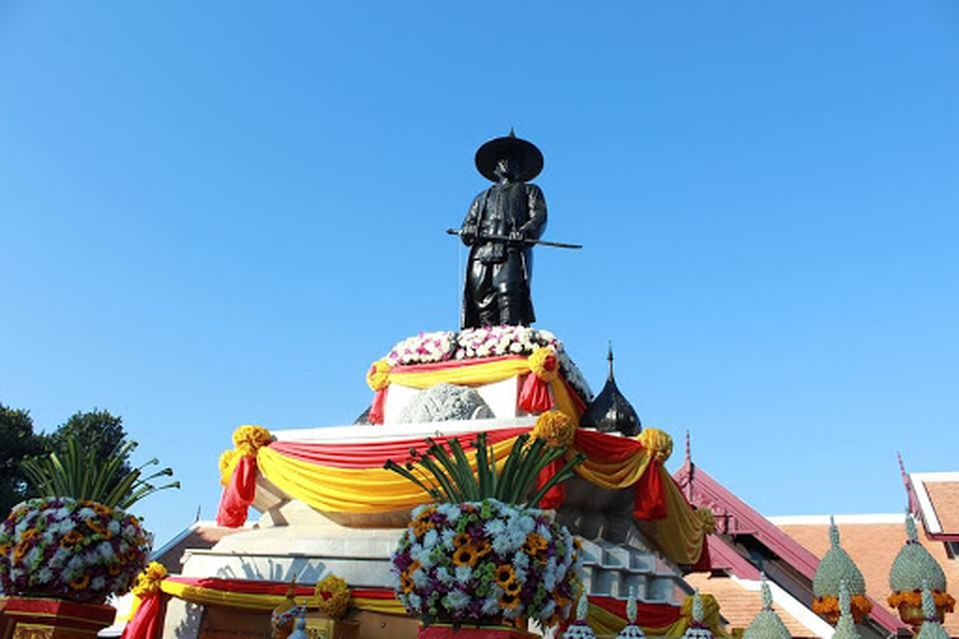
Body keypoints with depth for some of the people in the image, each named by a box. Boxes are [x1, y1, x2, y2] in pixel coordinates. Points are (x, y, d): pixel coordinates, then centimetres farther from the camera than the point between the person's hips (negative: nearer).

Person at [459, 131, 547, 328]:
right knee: (480, 298, -13)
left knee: (508, 293, -24)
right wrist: (467, 231, -2)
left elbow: (539, 217, 8)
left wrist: (524, 231, -15)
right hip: (482, 252, 3)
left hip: (512, 251, -3)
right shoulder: (483, 197, 36)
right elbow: (468, 223, 25)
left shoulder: (530, 191, 26)